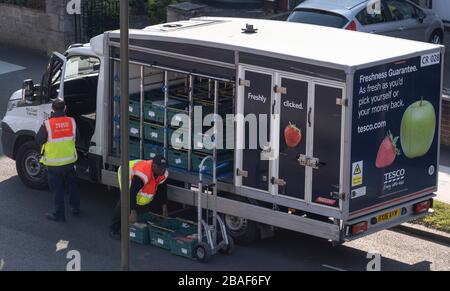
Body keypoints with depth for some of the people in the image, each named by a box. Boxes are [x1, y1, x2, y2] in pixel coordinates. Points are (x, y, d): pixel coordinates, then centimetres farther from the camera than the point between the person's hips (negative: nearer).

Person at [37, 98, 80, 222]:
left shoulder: (47, 124, -19)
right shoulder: (72, 122, -8)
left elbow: (39, 140, -8)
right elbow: (76, 137, 5)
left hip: (54, 163, -3)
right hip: (69, 160, 3)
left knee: (57, 189, 8)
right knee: (72, 185, 22)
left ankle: (59, 214, 14)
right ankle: (75, 208, 34)